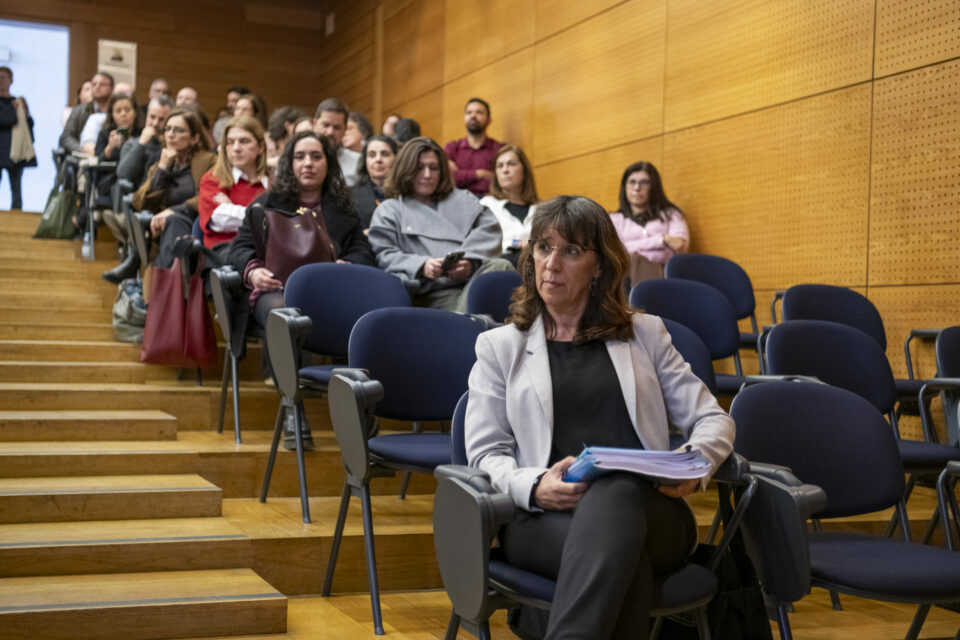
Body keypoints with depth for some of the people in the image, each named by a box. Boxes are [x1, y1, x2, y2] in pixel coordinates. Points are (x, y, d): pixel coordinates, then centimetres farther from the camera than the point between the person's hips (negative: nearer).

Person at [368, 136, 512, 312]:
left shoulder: (463, 200, 31)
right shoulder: (389, 211, 22)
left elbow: (489, 231, 13)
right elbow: (383, 256, 7)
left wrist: (470, 261, -10)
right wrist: (421, 266, -15)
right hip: (433, 293, -4)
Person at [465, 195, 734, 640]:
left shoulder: (645, 333, 24)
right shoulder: (499, 345, 21)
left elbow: (713, 419, 20)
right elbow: (485, 454, 11)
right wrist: (532, 487, -12)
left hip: (647, 508, 1)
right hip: (544, 517, -1)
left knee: (617, 491, -40)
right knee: (625, 563, -39)